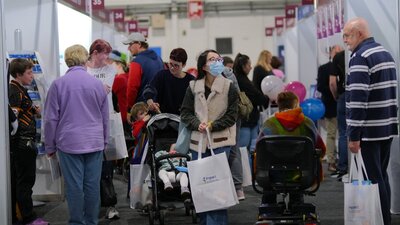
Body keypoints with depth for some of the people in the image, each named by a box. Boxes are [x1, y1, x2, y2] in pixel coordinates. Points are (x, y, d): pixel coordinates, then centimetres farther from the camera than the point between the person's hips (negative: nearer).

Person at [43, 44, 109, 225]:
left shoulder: (58, 84, -5)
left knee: (74, 186, 2)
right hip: (95, 143, 3)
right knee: (93, 185, 7)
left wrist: (50, 146, 7)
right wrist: (104, 141, 23)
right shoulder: (97, 84, 3)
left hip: (69, 143, -2)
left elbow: (51, 119, -2)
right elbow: (105, 117, 12)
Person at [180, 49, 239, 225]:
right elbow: (185, 112, 6)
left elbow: (232, 115, -2)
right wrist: (197, 124, -11)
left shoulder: (229, 87, -1)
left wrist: (213, 125, -13)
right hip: (198, 142, 3)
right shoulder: (193, 87, 5)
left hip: (220, 142, -3)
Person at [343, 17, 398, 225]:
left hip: (369, 130, -9)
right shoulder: (386, 54, 15)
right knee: (381, 177, 15)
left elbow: (358, 99, -20)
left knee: (372, 179, -4)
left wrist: (353, 135, -19)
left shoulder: (360, 58, -14)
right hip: (387, 128, 9)